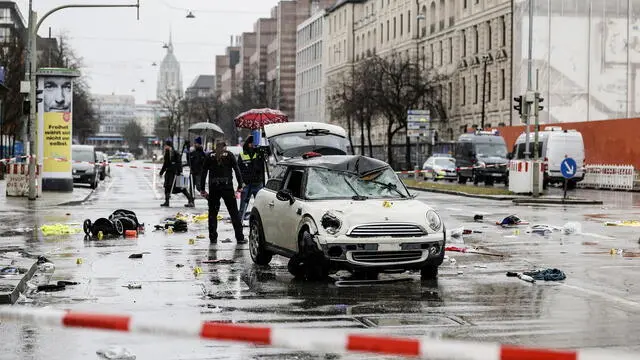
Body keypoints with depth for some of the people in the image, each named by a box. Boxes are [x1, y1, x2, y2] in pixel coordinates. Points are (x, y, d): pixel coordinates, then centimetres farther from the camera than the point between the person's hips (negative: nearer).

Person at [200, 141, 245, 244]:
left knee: (212, 213, 11)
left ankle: (213, 238, 7)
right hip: (227, 187, -1)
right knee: (234, 213, 3)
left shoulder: (209, 156, 8)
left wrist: (202, 189, 8)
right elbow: (237, 170, -1)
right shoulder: (229, 155, 5)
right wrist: (240, 185, 2)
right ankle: (239, 238, 1)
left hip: (213, 187, 1)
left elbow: (203, 173, 6)